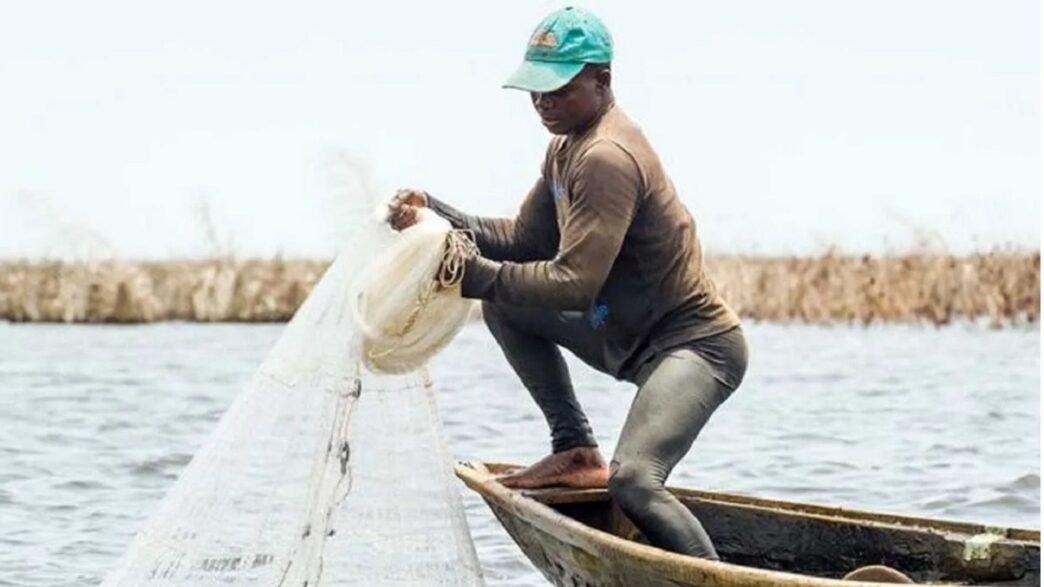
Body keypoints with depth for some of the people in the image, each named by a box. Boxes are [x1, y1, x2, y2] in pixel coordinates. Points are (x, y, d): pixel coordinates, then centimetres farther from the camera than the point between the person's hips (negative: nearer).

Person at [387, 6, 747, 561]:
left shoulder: (607, 159, -22)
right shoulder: (567, 146, 10)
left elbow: (574, 284, -27)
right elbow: (524, 240, 9)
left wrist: (474, 276, -26)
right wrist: (435, 215, -2)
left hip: (696, 343, -11)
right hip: (631, 336, 11)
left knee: (632, 479, -29)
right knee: (505, 306, 12)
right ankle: (577, 453, 12)